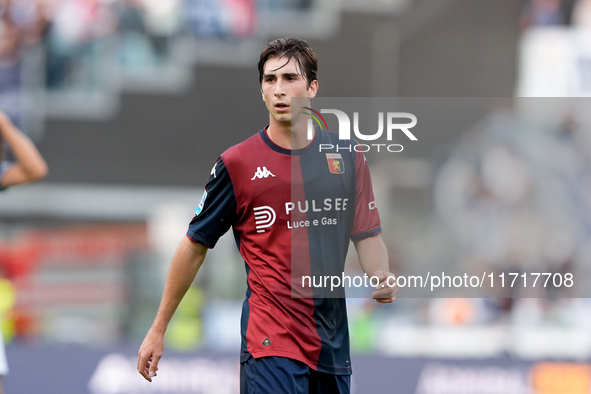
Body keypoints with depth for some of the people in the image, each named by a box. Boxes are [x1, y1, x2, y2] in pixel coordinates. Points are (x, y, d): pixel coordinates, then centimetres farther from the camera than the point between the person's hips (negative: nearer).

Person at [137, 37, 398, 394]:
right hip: (270, 344, -4)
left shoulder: (348, 156, 7)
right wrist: (159, 329, 6)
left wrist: (383, 278, -9)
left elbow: (367, 237, 13)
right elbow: (195, 246, 4)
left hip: (333, 346, 4)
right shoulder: (237, 163, -2)